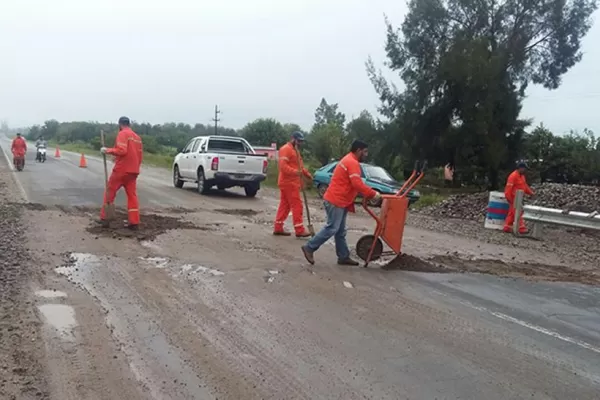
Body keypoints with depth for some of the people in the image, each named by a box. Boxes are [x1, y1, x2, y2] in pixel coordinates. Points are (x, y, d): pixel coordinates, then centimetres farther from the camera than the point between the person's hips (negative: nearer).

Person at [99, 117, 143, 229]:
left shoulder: (123, 134, -8)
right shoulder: (137, 137, 14)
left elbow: (121, 150, -21)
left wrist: (108, 150, -11)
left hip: (121, 169, -6)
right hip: (133, 171, 6)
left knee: (110, 192, 8)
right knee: (132, 195, 6)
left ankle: (104, 218, 12)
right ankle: (134, 222, 1)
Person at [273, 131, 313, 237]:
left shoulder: (295, 150, 20)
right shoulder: (286, 149, -14)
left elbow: (300, 166, 25)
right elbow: (283, 166, -24)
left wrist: (307, 174, 11)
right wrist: (295, 172, -35)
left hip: (291, 182, 10)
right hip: (289, 183, -10)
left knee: (285, 205, 11)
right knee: (297, 206, -9)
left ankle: (278, 228, 14)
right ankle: (299, 230, -7)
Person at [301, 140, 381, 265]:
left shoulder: (349, 160, 20)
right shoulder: (352, 162, -14)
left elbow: (353, 184, 23)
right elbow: (357, 184, -24)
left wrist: (367, 194, 15)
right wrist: (372, 194, -16)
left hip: (339, 201, 11)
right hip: (336, 201, -11)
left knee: (340, 231, 11)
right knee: (332, 228, -9)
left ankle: (344, 257, 15)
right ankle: (309, 247, -3)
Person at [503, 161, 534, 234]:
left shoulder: (522, 176, 13)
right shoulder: (513, 176, -18)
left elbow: (525, 186, 19)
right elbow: (509, 187, -22)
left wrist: (531, 193, 8)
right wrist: (509, 198, -24)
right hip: (513, 198, -10)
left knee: (512, 213, 12)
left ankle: (507, 227, 17)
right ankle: (522, 229, -9)